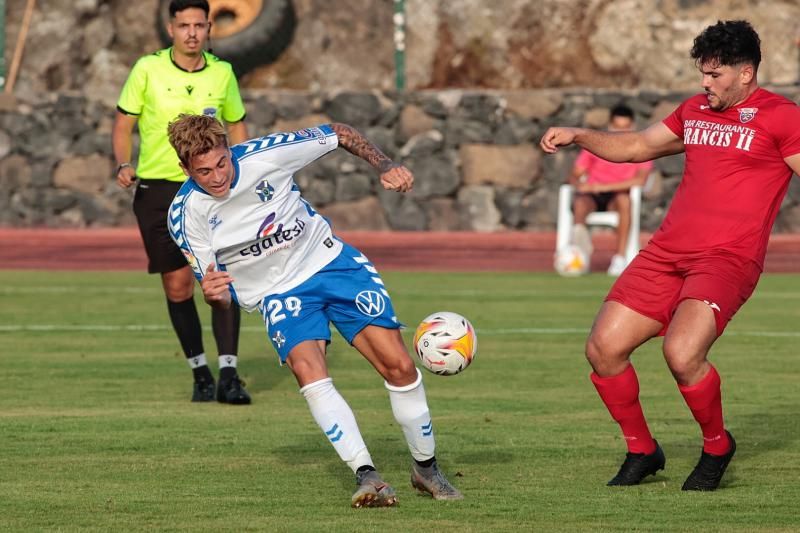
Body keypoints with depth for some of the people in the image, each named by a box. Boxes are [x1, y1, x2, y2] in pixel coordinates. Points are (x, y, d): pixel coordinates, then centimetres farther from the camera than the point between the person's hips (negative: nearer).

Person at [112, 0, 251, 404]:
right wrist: (124, 164, -12)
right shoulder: (148, 69, -3)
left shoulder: (222, 73, 3)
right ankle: (199, 371, 18)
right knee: (177, 287, 2)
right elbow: (123, 124, 5)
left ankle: (228, 376, -11)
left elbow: (236, 128, 16)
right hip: (157, 190, -1)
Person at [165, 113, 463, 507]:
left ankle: (425, 467, 15)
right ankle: (366, 476, -27)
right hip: (279, 293, -1)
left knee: (399, 367, -8)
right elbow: (221, 295, -7)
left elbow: (338, 134, -4)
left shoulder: (264, 155, -21)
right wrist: (215, 294, -30)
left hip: (331, 262, 1)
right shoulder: (186, 214, -17)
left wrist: (385, 166, -15)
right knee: (308, 372, -30)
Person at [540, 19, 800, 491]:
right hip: (666, 252, 7)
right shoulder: (694, 111, 19)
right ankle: (641, 451, 19)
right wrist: (578, 136, 20)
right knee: (603, 349, -2)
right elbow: (637, 146, 31)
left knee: (682, 354, -27)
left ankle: (717, 447, 1)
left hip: (727, 258, -7)